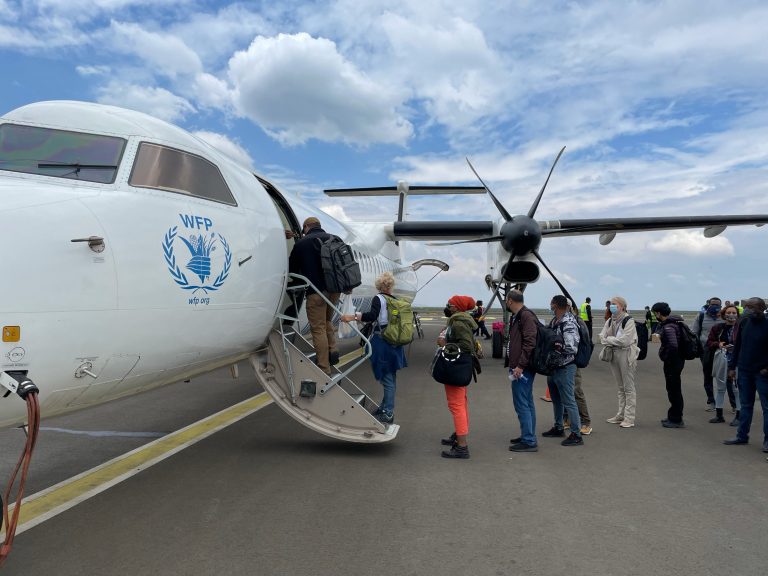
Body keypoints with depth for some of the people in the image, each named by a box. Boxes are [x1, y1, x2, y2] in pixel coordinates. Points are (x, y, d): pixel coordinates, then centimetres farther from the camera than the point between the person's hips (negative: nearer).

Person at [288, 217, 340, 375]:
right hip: (334, 289, 6)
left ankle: (324, 369, 2)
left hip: (316, 291, -5)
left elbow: (292, 269, 10)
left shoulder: (301, 243, 1)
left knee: (318, 328, 0)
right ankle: (332, 350, 9)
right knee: (326, 321, 25)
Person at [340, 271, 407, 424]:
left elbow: (372, 315, -29)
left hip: (381, 343, -8)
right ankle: (385, 407, 32)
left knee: (387, 379, -4)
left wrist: (352, 316, -36)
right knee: (390, 377, 17)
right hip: (394, 343, 8)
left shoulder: (379, 299, -11)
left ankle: (388, 414, 2)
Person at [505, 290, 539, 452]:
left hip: (523, 368, -10)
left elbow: (530, 343, -23)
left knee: (521, 404, -7)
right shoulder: (516, 317, 16)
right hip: (520, 367, 10)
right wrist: (514, 365, 18)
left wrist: (520, 365, -23)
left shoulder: (526, 316, -15)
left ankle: (529, 441, -1)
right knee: (527, 403, 16)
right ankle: (528, 436, 26)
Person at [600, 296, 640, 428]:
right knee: (620, 387, 15)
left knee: (628, 387, -2)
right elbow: (602, 338, 4)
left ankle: (629, 417, 3)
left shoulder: (629, 321, -10)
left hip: (626, 355, -7)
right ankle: (621, 415, 22)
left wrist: (609, 339, -9)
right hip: (613, 354, 7)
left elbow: (625, 340, -19)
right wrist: (615, 341, -12)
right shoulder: (610, 321, 10)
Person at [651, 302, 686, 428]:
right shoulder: (675, 322, 11)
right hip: (677, 360, 10)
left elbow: (673, 345, -33)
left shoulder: (668, 327, -21)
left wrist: (666, 358, -19)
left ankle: (676, 420, 9)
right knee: (674, 389, 19)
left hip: (672, 362, -10)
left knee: (674, 390, -1)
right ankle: (673, 416, 31)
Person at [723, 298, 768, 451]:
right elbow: (737, 345, 10)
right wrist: (732, 366, 8)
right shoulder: (744, 323, 3)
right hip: (744, 371, 5)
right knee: (745, 405, 13)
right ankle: (742, 436, 21)